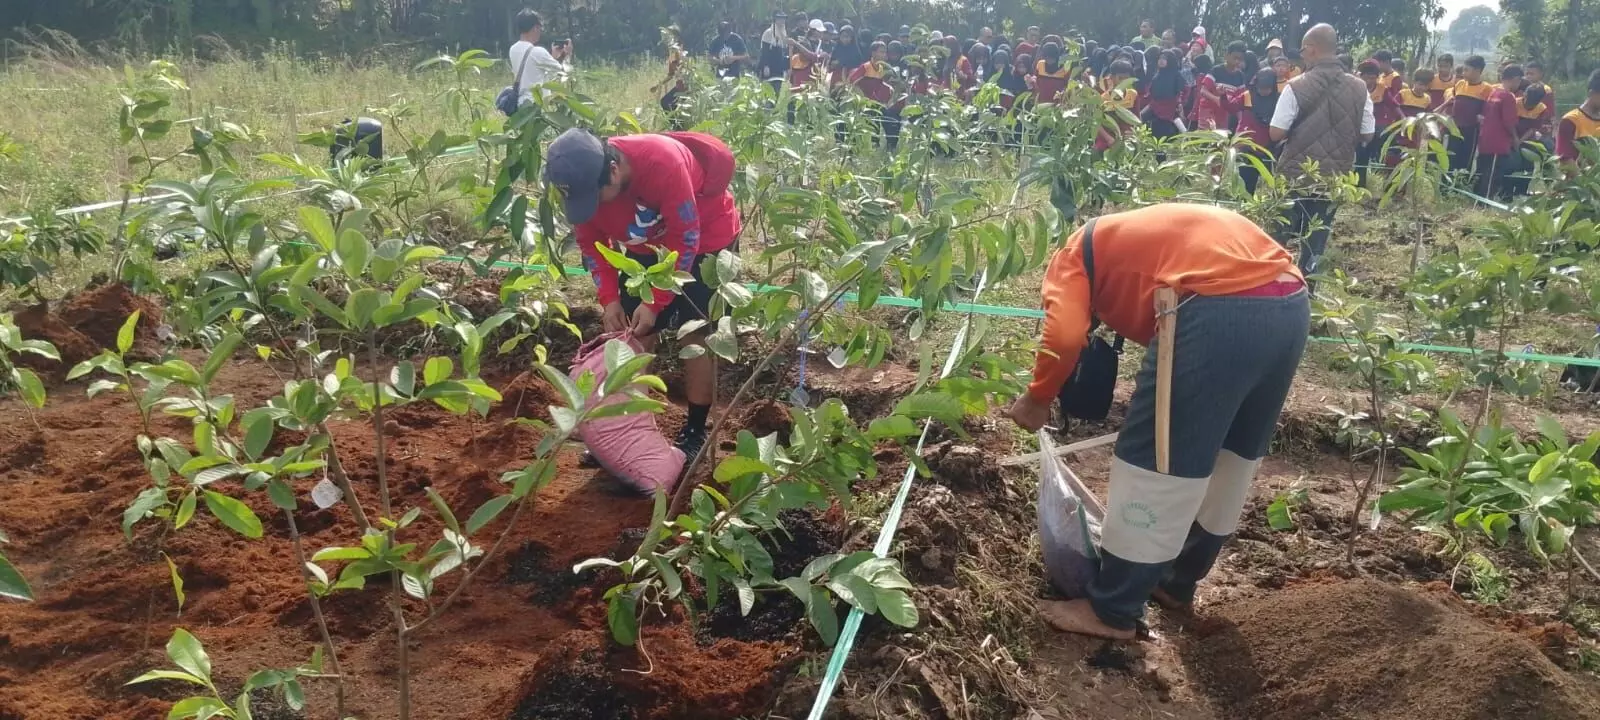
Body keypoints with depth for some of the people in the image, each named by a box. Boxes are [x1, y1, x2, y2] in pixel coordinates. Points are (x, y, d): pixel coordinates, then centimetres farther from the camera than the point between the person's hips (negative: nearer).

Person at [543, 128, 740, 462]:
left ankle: (695, 434, 7)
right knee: (635, 335, 4)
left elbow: (685, 238, -30)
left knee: (696, 334, -5)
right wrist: (609, 299, -17)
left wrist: (655, 302, -26)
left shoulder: (663, 163, -39)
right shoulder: (583, 183, -22)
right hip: (650, 245, 6)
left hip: (707, 236, -5)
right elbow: (591, 243, -6)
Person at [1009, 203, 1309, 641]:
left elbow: (1064, 336, -6)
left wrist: (1037, 400, 9)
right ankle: (1178, 583, 39)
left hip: (1221, 311, -9)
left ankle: (1113, 611, 15)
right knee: (1235, 455, 22)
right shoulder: (1140, 236, 35)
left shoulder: (1075, 255, 14)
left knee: (1155, 460, 4)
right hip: (1290, 305, 9)